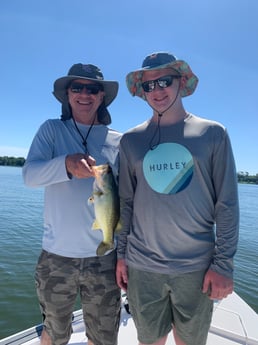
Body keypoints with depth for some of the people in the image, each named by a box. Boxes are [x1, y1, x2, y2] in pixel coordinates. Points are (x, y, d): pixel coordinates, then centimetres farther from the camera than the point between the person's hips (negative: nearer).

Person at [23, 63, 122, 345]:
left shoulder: (118, 141, 1)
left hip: (104, 258, 1)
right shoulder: (51, 129, 1)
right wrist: (67, 163, -33)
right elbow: (29, 175, -13)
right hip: (56, 255, 0)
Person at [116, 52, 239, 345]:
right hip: (142, 267, 1)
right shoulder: (131, 140, 2)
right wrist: (121, 253, 4)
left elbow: (227, 204, -3)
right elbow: (125, 202, 5)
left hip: (197, 268, -1)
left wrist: (224, 263, -6)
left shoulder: (212, 133, -2)